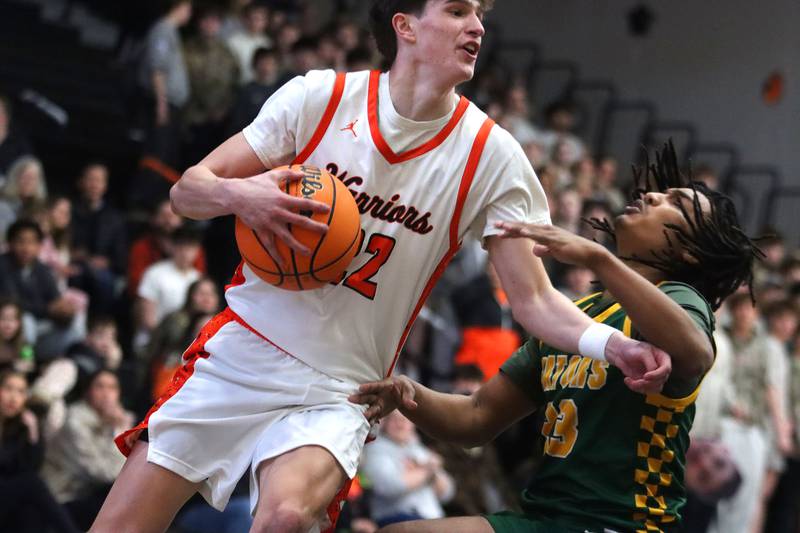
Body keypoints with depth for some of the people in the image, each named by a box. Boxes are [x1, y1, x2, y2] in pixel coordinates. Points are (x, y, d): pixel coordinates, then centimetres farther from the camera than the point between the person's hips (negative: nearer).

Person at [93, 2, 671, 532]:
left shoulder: (491, 155, -5)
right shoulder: (320, 96, -3)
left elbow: (532, 298, -6)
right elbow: (187, 190, 1)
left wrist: (613, 344, -25)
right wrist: (238, 195, -23)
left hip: (334, 393, -1)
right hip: (235, 356, 2)